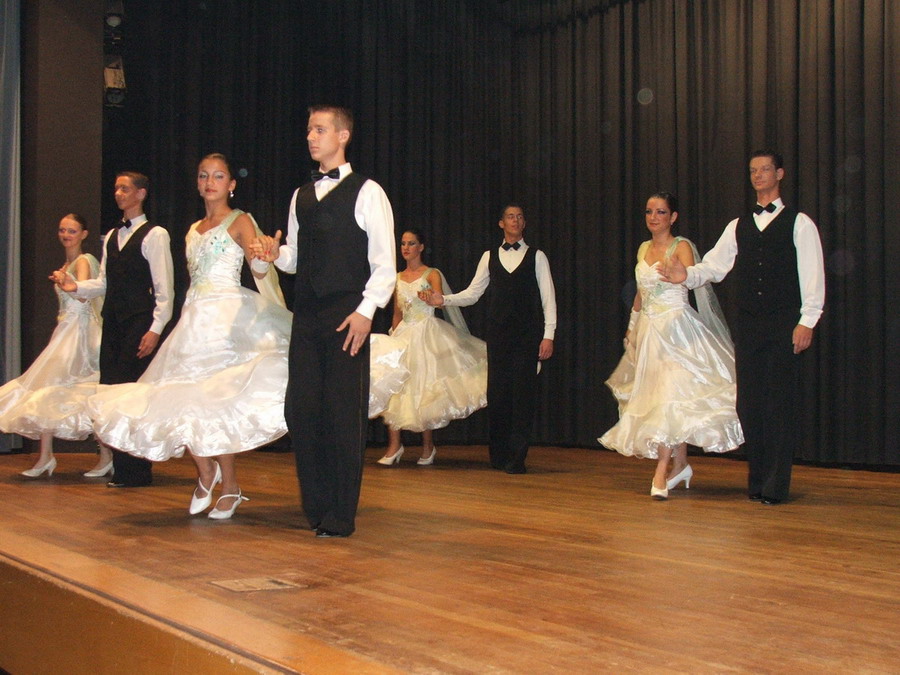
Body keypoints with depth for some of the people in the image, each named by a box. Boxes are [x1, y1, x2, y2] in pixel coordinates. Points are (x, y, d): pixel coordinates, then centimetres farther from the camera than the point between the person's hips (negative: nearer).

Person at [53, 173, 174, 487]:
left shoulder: (154, 234, -3)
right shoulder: (112, 236, 20)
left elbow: (164, 287, -8)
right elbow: (104, 282, 20)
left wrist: (156, 329, -14)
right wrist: (76, 286, 2)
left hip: (139, 324, -7)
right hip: (113, 321, 7)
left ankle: (135, 471, -1)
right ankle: (120, 466, 12)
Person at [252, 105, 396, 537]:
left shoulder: (366, 192, 0)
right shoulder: (301, 196, 19)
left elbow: (384, 262, -5)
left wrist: (366, 310, -15)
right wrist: (274, 255, 1)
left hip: (347, 316, -6)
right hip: (307, 314, 6)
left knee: (343, 414, -3)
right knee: (301, 409, 4)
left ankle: (340, 517, 5)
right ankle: (315, 506, 16)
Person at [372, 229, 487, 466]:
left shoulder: (432, 274, 0)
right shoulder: (398, 278, 14)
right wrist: (394, 337, 14)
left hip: (426, 334, -4)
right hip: (403, 335, 4)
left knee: (424, 389, -4)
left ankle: (428, 446, 8)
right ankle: (394, 446, -7)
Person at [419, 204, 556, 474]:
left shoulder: (536, 257, 7)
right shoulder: (489, 257, 13)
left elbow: (548, 299, 4)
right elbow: (472, 293, 11)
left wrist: (548, 335, -5)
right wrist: (443, 300, -4)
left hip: (527, 335, -2)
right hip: (498, 335, 2)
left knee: (522, 395, -6)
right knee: (497, 393, 2)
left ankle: (516, 458, -1)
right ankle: (498, 456, 13)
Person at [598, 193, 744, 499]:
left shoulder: (681, 246, -4)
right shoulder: (643, 249, 14)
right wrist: (632, 326, 21)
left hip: (676, 327, -7)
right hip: (648, 329, 7)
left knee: (671, 395, -15)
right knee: (651, 394, 8)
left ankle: (661, 473, -17)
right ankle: (680, 465, 20)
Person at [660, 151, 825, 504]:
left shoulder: (799, 223, 3)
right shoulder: (738, 226, 16)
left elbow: (813, 276, -3)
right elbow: (714, 265, 7)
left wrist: (807, 321, -11)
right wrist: (687, 275, -13)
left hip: (784, 325, -4)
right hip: (748, 325, 5)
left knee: (780, 402, -5)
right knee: (749, 402, 5)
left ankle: (775, 486, 0)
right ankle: (756, 481, 15)